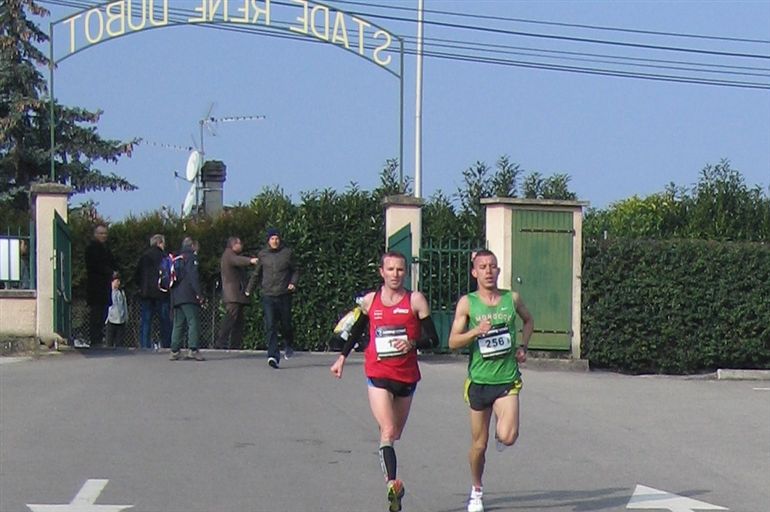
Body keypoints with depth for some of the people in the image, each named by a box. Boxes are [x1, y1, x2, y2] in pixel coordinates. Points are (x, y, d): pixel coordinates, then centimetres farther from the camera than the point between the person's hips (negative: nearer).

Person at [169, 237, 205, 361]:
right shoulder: (191, 257, -3)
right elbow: (193, 276, -14)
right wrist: (198, 293, -16)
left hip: (176, 297, 8)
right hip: (188, 296, -8)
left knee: (178, 324, 10)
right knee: (194, 322, -10)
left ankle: (175, 350, 6)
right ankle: (193, 349, -20)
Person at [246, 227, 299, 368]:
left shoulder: (287, 253, 3)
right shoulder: (262, 255, 7)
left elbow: (295, 271, 13)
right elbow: (256, 274, 19)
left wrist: (293, 283, -4)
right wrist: (249, 290, 20)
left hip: (284, 295, -1)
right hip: (268, 295, 1)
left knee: (285, 325, 6)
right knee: (270, 326, -11)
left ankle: (289, 345, 37)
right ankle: (273, 356, -16)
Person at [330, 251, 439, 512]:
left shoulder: (416, 300, 0)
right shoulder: (370, 300, 6)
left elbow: (433, 339, -2)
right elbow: (357, 329, 24)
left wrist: (413, 344, -20)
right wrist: (342, 357, 24)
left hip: (407, 375, 1)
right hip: (378, 375, -1)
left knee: (395, 434, 14)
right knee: (388, 431, -17)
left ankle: (392, 483, 29)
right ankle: (392, 484, -30)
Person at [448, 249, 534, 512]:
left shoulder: (512, 298, 2)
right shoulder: (467, 303, -3)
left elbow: (528, 321, 22)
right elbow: (453, 342, -8)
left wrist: (522, 347, 8)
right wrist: (475, 332, -25)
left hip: (507, 380, 0)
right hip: (479, 380, 0)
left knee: (507, 437, -19)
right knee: (479, 444, 8)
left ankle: (502, 431, 19)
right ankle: (476, 490, 30)